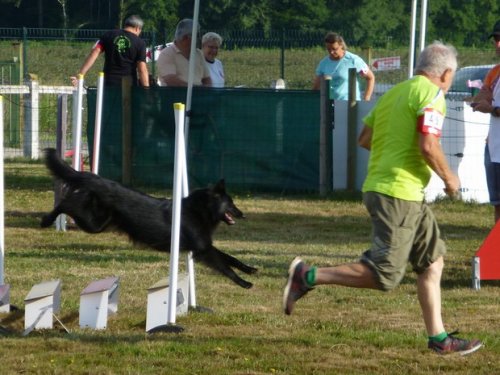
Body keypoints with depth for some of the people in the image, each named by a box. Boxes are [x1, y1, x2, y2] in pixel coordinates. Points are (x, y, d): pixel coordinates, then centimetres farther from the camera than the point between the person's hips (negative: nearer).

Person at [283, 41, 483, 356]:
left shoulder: (395, 92, 16)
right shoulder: (431, 94, -10)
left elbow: (364, 138, 17)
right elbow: (428, 145, -21)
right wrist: (448, 177, -5)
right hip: (399, 194, -10)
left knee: (432, 262, 14)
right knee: (384, 275, -10)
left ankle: (439, 338, 16)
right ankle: (308, 277, -10)